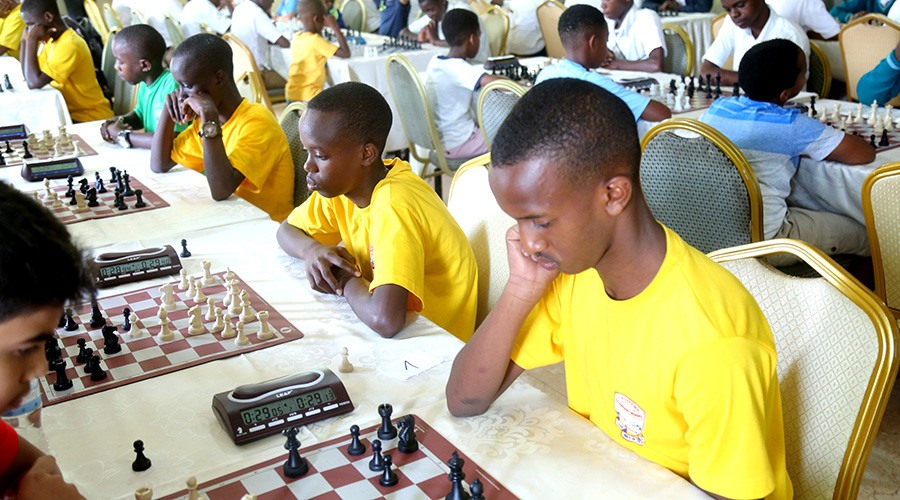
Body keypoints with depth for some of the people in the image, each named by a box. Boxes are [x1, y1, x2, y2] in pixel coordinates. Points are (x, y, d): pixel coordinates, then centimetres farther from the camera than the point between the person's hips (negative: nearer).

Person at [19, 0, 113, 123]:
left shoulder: (70, 46, -23)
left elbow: (34, 83, -26)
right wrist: (25, 39, 2)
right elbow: (28, 75, 9)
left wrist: (32, 39, -21)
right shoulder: (53, 40, 7)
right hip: (69, 110, 9)